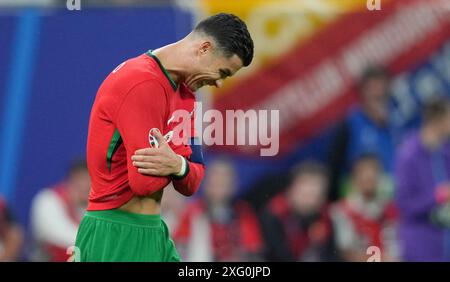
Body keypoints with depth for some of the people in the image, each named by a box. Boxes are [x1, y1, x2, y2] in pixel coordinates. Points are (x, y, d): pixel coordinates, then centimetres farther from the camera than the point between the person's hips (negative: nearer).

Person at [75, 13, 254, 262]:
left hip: (154, 230, 9)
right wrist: (178, 163, -6)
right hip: (117, 235, -9)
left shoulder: (184, 93, 12)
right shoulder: (143, 84, -19)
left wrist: (179, 166, -17)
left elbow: (190, 185, 5)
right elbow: (145, 181, -24)